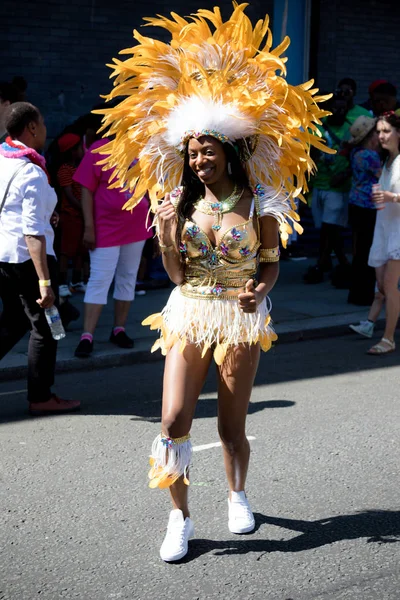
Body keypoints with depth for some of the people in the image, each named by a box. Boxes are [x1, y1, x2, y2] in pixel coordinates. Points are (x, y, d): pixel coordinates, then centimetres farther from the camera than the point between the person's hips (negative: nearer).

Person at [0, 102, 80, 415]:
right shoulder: (32, 173, -20)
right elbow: (33, 233, -24)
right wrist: (44, 281, -25)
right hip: (27, 257, -8)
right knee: (44, 328, 6)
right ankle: (41, 397, 16)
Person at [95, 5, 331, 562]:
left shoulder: (259, 203, -4)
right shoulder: (181, 202, 1)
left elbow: (271, 265, 2)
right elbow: (178, 275, 0)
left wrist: (257, 291, -19)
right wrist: (167, 234, -16)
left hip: (240, 318, -2)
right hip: (189, 314, 2)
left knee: (232, 424, 8)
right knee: (174, 420, -7)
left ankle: (237, 496, 36)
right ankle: (180, 518, 6)